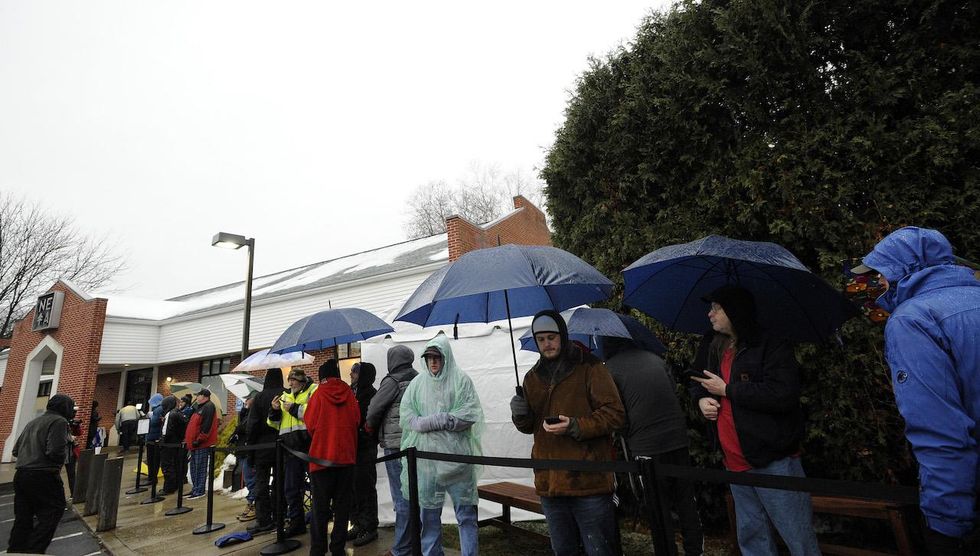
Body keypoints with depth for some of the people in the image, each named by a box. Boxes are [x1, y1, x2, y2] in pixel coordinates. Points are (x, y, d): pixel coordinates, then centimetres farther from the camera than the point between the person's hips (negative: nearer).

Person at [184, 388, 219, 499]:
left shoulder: (209, 406, -11)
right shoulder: (200, 407, 20)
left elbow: (207, 425, -20)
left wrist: (199, 439, -21)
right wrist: (189, 440, 19)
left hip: (202, 444, -10)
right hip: (195, 443, 10)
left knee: (200, 468, -5)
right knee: (194, 467, 14)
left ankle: (200, 491, 0)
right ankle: (195, 489, 22)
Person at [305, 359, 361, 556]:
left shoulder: (318, 394, -6)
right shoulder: (349, 393, 0)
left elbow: (310, 424, -4)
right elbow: (356, 421, 0)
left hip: (322, 455, -2)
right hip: (347, 455, 2)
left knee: (320, 505, 8)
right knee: (342, 504, 11)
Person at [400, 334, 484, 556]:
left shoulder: (461, 380, -2)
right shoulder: (418, 382, 7)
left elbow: (470, 415, -10)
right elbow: (405, 415, 3)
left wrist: (431, 421, -13)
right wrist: (447, 419, -12)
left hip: (456, 455, -2)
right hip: (426, 457, 3)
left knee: (466, 513, 6)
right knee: (429, 513, 13)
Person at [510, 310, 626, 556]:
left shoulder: (589, 367, -5)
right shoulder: (532, 377, 11)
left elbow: (615, 414, -10)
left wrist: (575, 426, -22)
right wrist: (521, 415, -7)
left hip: (589, 480, -5)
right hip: (549, 483, 5)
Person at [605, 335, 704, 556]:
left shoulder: (610, 369, -6)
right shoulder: (655, 358, 10)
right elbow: (674, 393, 16)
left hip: (647, 447, -5)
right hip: (678, 440, 6)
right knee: (686, 501, 18)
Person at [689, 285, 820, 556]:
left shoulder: (772, 345, -13)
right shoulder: (713, 347, 8)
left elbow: (783, 395, -25)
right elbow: (697, 381, 20)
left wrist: (727, 389, -18)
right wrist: (701, 398, -1)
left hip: (774, 461, -6)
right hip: (735, 462, 7)